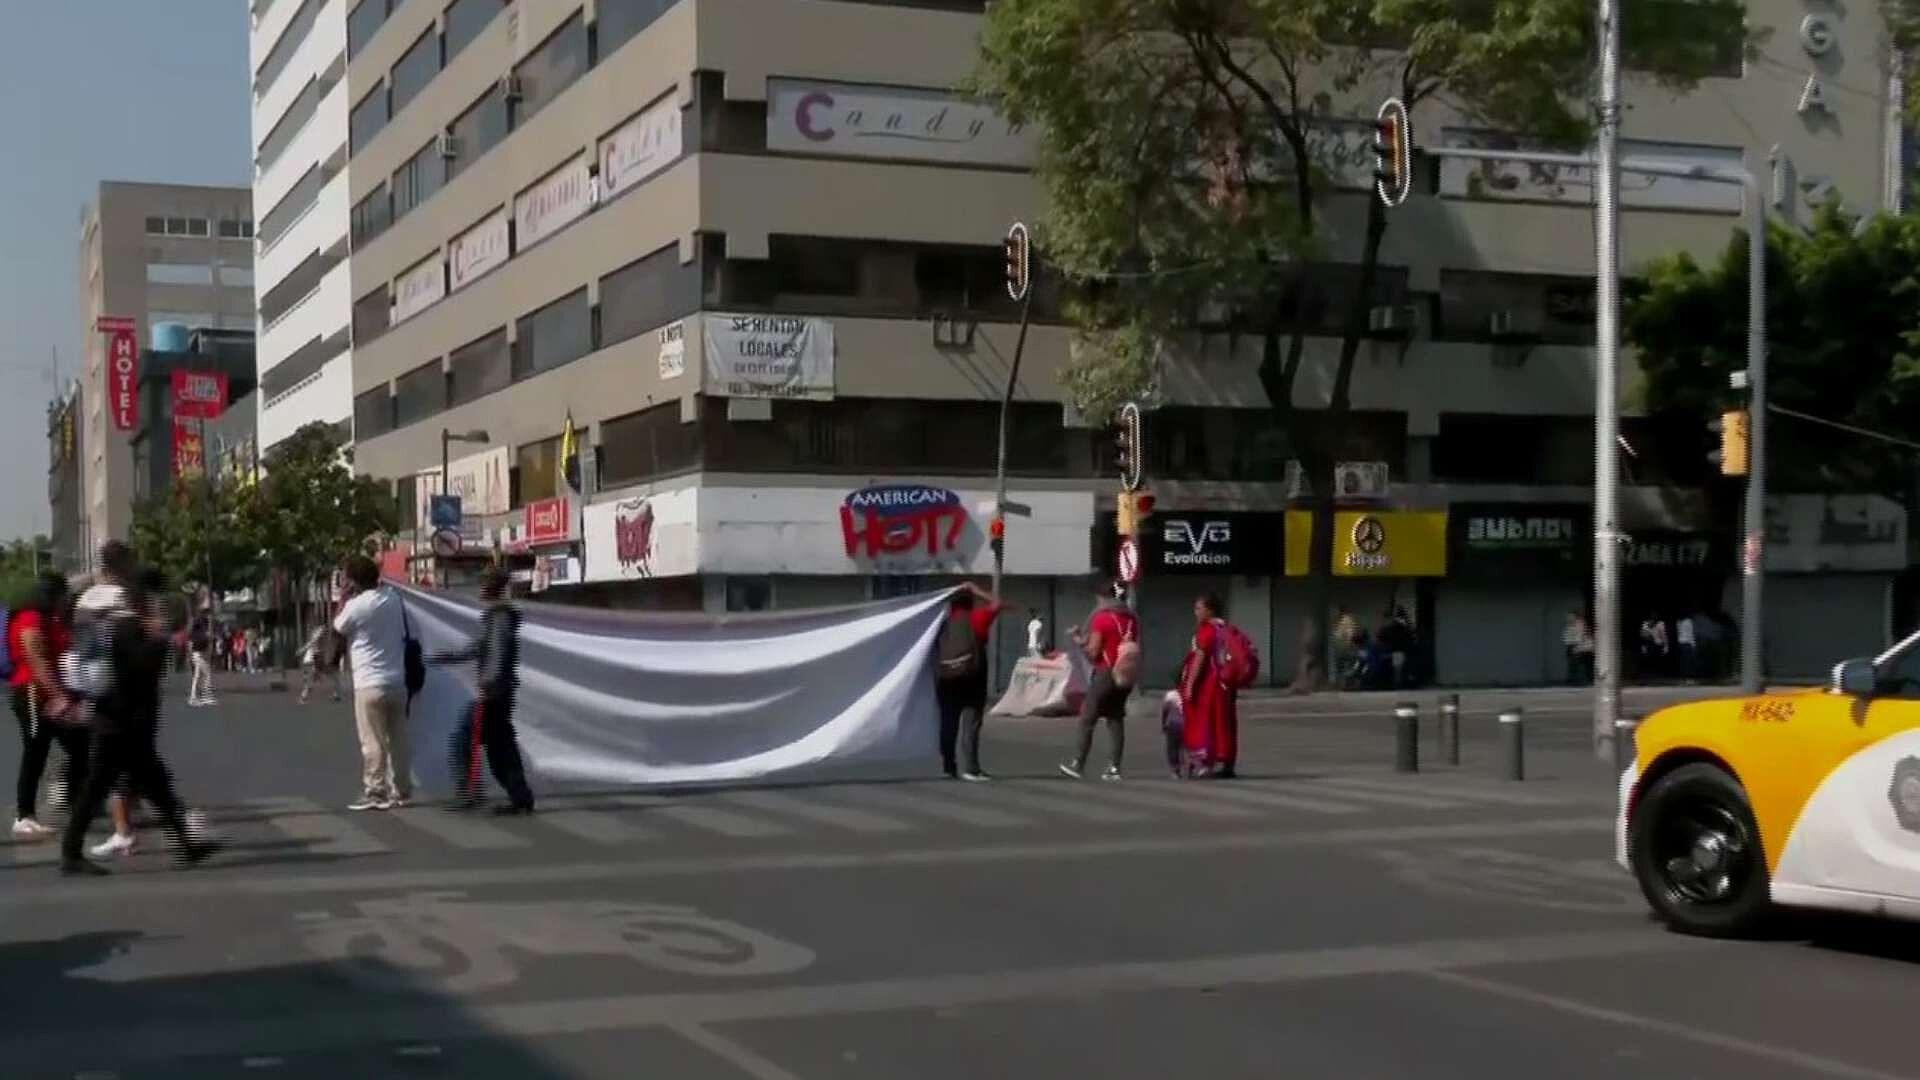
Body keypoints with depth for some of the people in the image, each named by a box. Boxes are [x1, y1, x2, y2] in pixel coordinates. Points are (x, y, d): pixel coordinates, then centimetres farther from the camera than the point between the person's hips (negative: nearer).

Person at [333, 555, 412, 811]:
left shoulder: (356, 606, -13)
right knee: (397, 739, 11)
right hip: (397, 681, 6)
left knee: (373, 742, -2)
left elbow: (337, 628, 4)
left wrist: (344, 597, 6)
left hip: (370, 683, -6)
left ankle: (375, 793, -1)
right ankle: (401, 791, 15)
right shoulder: (393, 599, 6)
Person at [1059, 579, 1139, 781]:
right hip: (1124, 676, 6)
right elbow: (1136, 649, 12)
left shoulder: (1101, 617, -10)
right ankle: (1114, 768, 4)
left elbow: (1093, 651, -12)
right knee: (1116, 720, 9)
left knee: (1087, 719, 2)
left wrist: (1081, 642, 4)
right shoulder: (1132, 619, 9)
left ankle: (1078, 765, 4)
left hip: (1106, 673, -6)